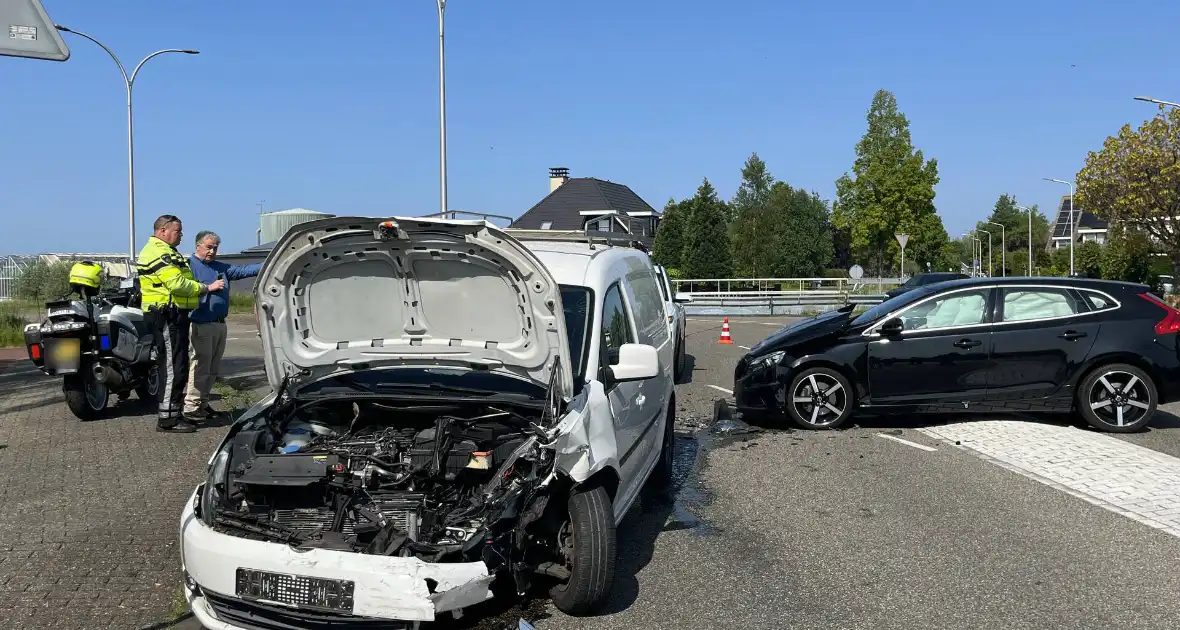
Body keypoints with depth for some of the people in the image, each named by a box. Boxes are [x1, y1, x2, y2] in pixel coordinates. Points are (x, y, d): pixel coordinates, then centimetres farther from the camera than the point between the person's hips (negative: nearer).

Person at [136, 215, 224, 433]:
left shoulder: (155, 251, 22)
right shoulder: (161, 253, -14)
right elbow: (178, 284, -23)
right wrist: (206, 288, -14)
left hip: (169, 315, 12)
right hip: (169, 315, -12)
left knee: (172, 366, 16)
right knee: (173, 368, -10)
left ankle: (170, 413, 23)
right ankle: (167, 419, -8)